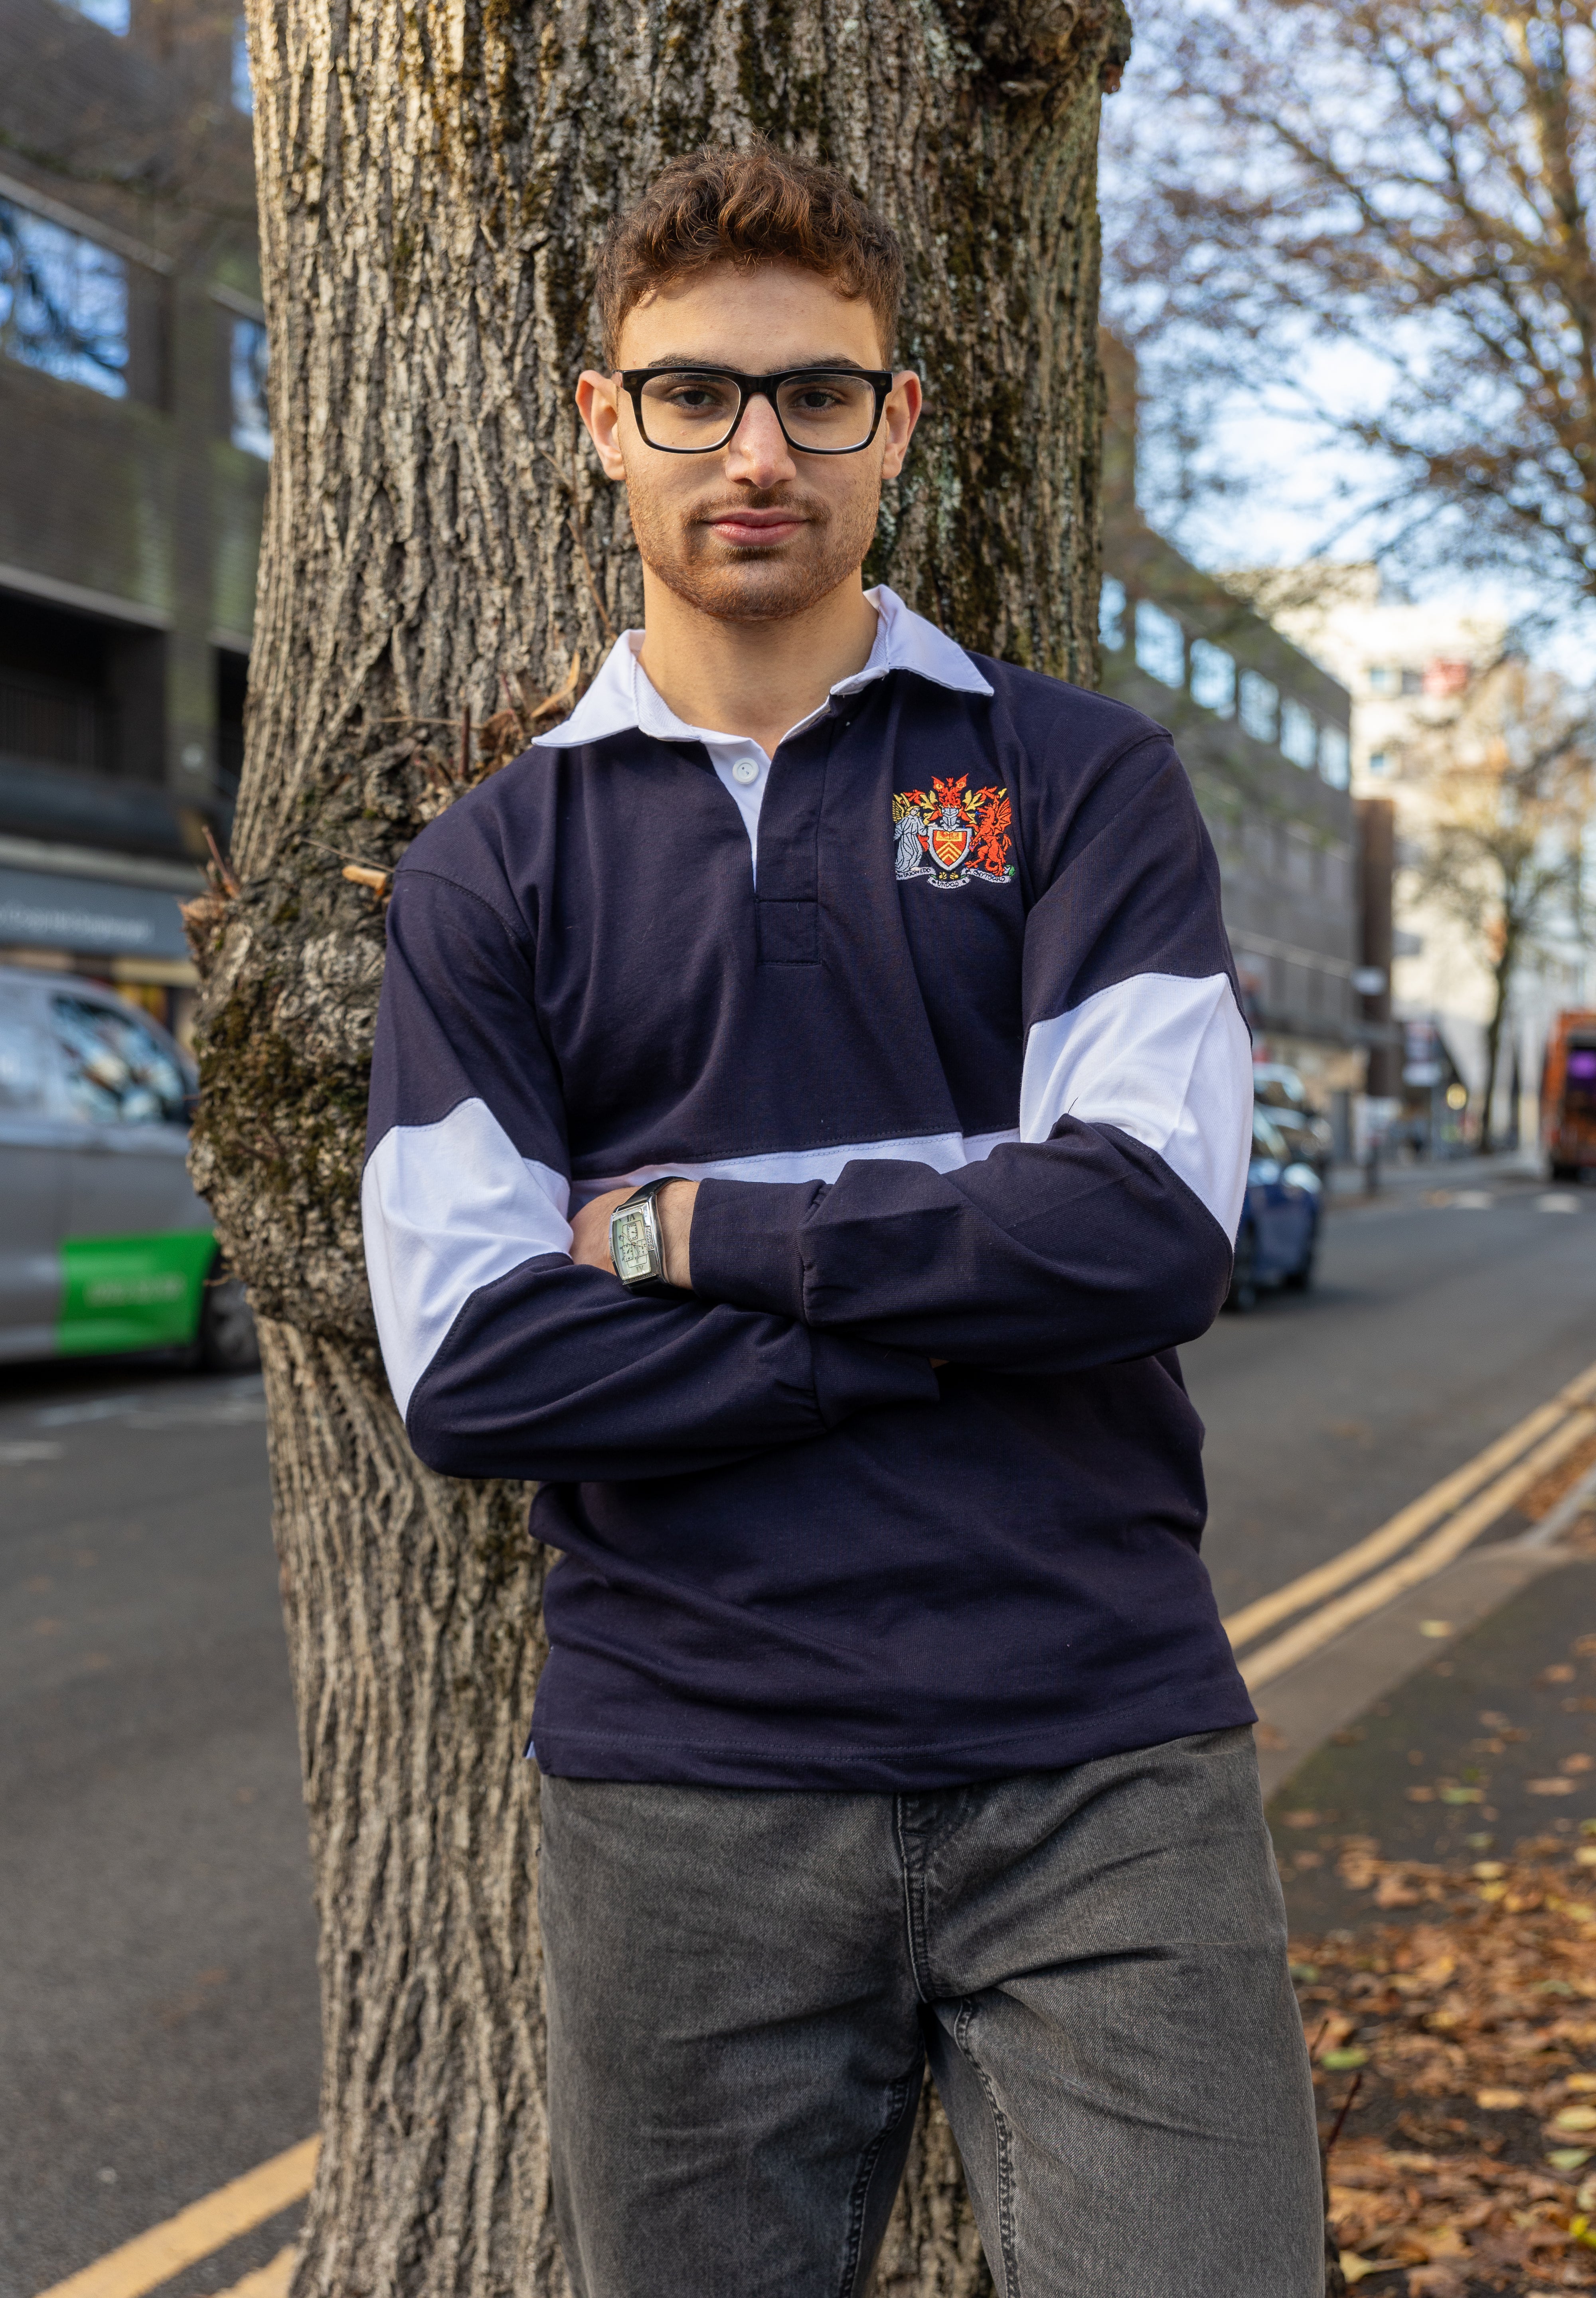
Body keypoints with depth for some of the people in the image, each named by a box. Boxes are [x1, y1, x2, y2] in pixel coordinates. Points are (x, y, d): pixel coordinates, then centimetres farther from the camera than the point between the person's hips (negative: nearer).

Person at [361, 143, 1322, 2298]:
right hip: (690, 1782, 1)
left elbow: (1153, 1223, -11)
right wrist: (967, 1294, -10)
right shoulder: (491, 866, 6)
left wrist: (701, 1229, -8)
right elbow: (468, 1366, -6)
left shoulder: (1078, 778, 4)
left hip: (1105, 1761, -1)